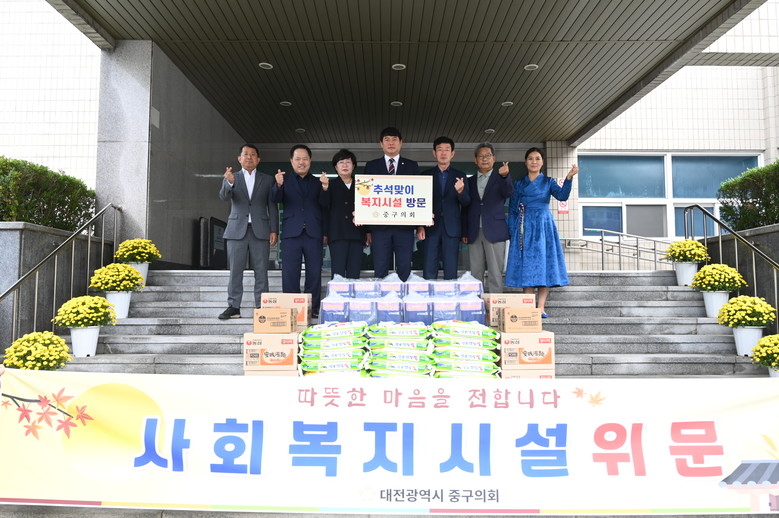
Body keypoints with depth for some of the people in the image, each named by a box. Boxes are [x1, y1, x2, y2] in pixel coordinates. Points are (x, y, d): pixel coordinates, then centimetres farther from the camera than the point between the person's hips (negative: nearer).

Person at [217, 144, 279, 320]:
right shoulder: (231, 178, 10)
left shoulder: (267, 180, 11)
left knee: (261, 271, 0)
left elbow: (272, 206, 8)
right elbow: (224, 196, -8)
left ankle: (261, 307, 5)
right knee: (235, 270, 0)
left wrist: (274, 230, -1)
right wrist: (229, 183, -30)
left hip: (260, 230, 0)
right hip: (237, 229, 0)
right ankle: (233, 307, 4)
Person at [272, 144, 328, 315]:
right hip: (291, 233, -1)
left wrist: (325, 188, -20)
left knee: (314, 274, 2)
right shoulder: (285, 181, 13)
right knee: (290, 274, -2)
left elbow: (324, 204, 0)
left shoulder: (318, 182, 14)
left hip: (313, 233, 1)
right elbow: (276, 199, -3)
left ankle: (312, 309, 9)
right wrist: (278, 185, -24)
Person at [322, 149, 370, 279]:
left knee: (354, 274, -3)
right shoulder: (330, 184, 10)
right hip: (337, 234, -2)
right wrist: (324, 189, -15)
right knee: (338, 273, -9)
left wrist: (368, 232, 13)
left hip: (357, 234, 2)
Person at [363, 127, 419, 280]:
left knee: (404, 270, 1)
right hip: (380, 226, 0)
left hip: (404, 225, 0)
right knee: (380, 270, 1)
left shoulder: (412, 166, 12)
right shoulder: (371, 166, 13)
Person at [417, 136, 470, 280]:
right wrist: (419, 226, -1)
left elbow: (466, 203, 0)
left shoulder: (460, 176, 8)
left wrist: (461, 191, -21)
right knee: (429, 272, -2)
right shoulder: (426, 175, 9)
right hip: (431, 227, 0)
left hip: (452, 229, 0)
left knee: (451, 272, 1)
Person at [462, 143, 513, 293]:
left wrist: (504, 176, -34)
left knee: (495, 273, -4)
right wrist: (464, 232, 7)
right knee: (476, 273, 6)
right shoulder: (470, 181, 16)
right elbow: (465, 208, 15)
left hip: (494, 231, -3)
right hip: (474, 232, 3)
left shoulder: (500, 178, 7)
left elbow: (508, 193, -14)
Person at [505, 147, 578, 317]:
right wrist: (512, 233, 1)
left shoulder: (548, 182, 10)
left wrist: (569, 178, -26)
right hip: (524, 228, 1)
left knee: (544, 264, -5)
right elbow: (512, 210, 11)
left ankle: (540, 308, -4)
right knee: (526, 266, -3)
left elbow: (562, 196, -10)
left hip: (543, 227, -1)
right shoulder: (518, 184, 13)